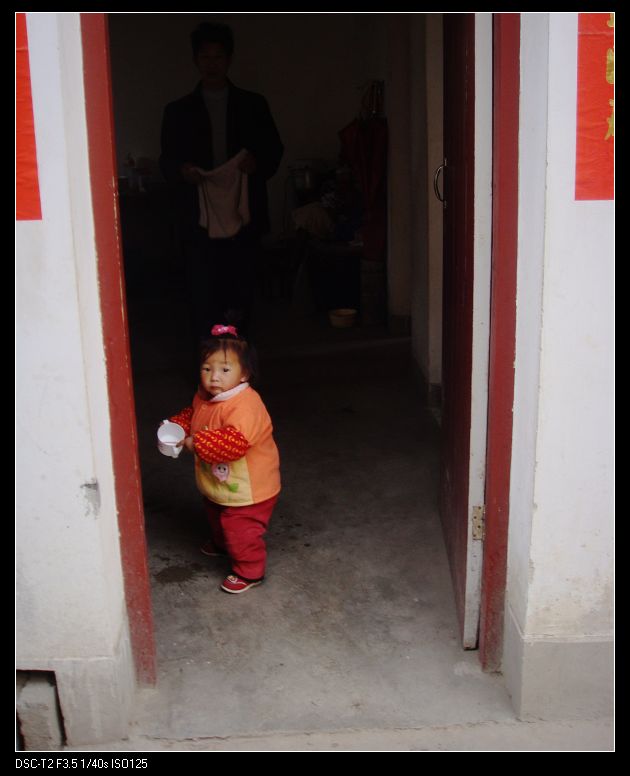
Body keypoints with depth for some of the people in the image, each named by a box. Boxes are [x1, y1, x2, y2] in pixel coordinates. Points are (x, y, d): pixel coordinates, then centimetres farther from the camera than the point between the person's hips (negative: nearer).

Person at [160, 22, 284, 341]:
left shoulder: (253, 105, 13)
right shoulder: (178, 111, 12)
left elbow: (274, 150, 12)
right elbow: (167, 161, 10)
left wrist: (257, 162, -11)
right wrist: (182, 171, -13)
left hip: (244, 218, 1)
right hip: (199, 222, 0)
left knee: (240, 298, 1)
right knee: (203, 299, -6)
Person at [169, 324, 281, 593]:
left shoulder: (245, 404, -34)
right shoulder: (203, 397, -4)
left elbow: (234, 441, -44)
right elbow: (192, 415, 17)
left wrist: (197, 443, -37)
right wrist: (176, 427, -3)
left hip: (248, 489, -10)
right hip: (217, 484, 10)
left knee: (241, 530, 2)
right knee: (218, 518, 33)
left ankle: (249, 572, 24)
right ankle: (221, 544, 61)